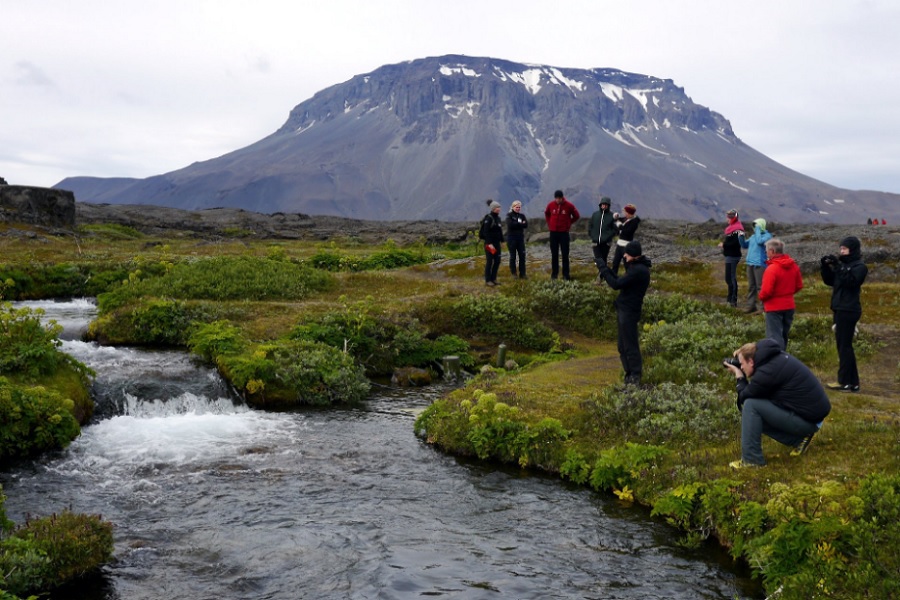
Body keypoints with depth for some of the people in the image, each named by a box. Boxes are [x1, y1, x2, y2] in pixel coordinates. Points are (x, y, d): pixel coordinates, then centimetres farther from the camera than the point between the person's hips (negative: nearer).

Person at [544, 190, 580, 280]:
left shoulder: (569, 205, -7)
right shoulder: (551, 205, -1)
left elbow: (576, 216, 7)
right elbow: (546, 214, 20)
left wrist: (569, 224, 4)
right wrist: (549, 223, 11)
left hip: (564, 232, -2)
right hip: (553, 232, 2)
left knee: (565, 254, 0)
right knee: (554, 254, 7)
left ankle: (566, 274, 4)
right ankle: (554, 273, 14)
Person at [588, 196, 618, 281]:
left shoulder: (612, 216, -2)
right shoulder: (595, 214, 7)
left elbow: (615, 229, 0)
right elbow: (590, 226, 14)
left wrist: (608, 237, -9)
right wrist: (592, 236, 3)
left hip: (606, 242, -1)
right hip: (595, 242, 2)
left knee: (604, 259, 4)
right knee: (598, 258, -13)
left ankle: (601, 272, 11)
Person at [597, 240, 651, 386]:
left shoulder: (639, 270, -21)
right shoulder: (636, 266, 12)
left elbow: (617, 284, -22)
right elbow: (621, 282, 16)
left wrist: (604, 270, -10)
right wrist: (607, 270, 5)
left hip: (629, 311, -10)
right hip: (624, 309, 10)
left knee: (630, 346, -4)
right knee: (622, 346, 16)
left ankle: (635, 378, 2)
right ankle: (630, 374, 25)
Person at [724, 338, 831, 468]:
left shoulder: (768, 371, -22)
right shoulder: (777, 356, 3)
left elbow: (744, 397, -11)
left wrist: (739, 377, 5)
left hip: (807, 419, -10)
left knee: (751, 405, -15)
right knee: (757, 417, 13)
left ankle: (751, 459, -9)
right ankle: (799, 438, 13)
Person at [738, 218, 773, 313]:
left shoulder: (767, 235, -4)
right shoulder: (753, 236, 18)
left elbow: (760, 241, -23)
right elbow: (744, 245, 22)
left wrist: (758, 229, -13)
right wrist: (741, 237, 4)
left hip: (759, 264, -8)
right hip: (750, 263, 8)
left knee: (760, 286, -7)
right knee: (751, 286, 9)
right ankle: (751, 306, 14)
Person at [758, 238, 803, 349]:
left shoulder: (771, 269, -21)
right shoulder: (794, 266, 2)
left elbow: (766, 291, -22)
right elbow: (799, 286, 9)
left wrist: (761, 296, -2)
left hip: (774, 307, -7)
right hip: (789, 306, 7)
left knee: (775, 337, -3)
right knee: (784, 335, 19)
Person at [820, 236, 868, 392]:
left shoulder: (859, 266, -7)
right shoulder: (844, 264, 16)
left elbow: (851, 281, -23)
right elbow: (829, 281, 14)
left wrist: (838, 266, -25)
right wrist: (826, 266, 0)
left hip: (849, 310, -9)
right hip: (840, 309, 9)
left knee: (844, 346, -8)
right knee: (844, 345, 10)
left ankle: (845, 382, -6)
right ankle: (852, 382, 15)